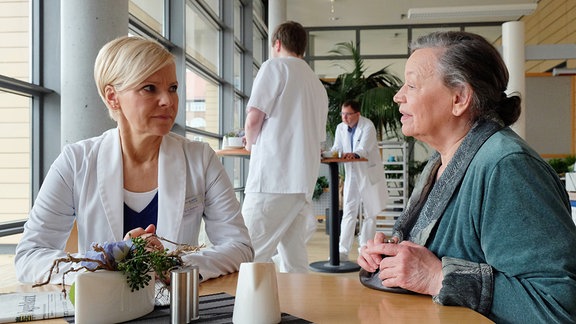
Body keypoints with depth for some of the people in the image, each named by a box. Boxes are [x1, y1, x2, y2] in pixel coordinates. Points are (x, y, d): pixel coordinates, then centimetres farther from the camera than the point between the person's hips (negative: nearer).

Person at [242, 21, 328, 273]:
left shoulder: (275, 66, 1)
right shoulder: (318, 86, 24)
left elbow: (253, 119, -10)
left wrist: (250, 143, 11)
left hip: (273, 178, -8)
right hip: (305, 181, 8)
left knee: (251, 258, -7)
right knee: (294, 258, 11)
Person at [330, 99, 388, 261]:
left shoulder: (367, 126, -15)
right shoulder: (340, 128, 2)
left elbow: (364, 148, -28)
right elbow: (337, 148, -3)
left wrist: (354, 154, -50)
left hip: (369, 174, -3)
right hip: (352, 174, 4)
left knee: (369, 213, 8)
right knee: (348, 212, -3)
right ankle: (343, 251, -5)